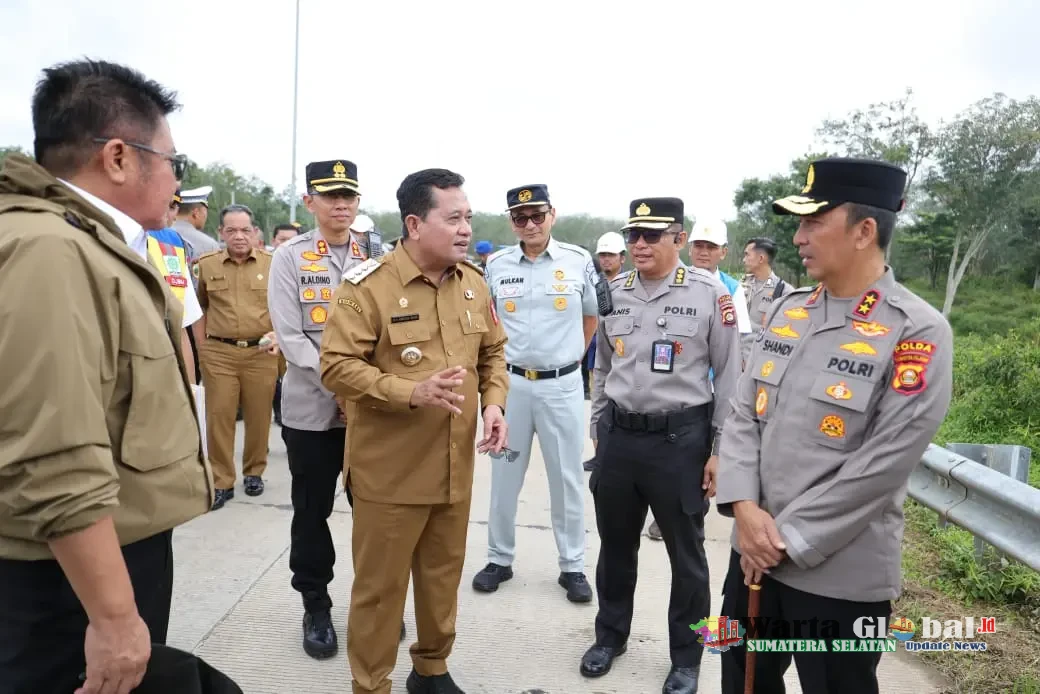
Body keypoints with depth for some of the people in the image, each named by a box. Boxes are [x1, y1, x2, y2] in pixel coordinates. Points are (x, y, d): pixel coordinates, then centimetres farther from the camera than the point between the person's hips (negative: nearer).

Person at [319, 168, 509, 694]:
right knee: (379, 586, 8)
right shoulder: (368, 285, -14)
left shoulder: (474, 284, 5)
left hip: (456, 467, 6)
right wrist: (412, 393, -26)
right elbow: (336, 366, -17)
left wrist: (493, 402, -3)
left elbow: (493, 353, 14)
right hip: (391, 470, -5)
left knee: (444, 576, 20)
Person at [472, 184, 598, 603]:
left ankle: (572, 566, 23)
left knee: (567, 477, 8)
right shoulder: (496, 265, 0)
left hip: (562, 385, -1)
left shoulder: (578, 261, -3)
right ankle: (499, 559, 27)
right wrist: (496, 362, 8)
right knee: (504, 475, 11)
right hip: (510, 382, 1)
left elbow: (592, 316, 10)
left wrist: (571, 357, 9)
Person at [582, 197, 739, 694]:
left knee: (685, 554, 13)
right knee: (615, 545, 18)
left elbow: (730, 375, -5)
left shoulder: (709, 293, -9)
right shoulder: (613, 292, 4)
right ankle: (610, 635, 41)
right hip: (618, 435, 4)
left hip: (680, 438, -3)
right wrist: (598, 431, 14)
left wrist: (720, 449, -6)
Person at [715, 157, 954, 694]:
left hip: (842, 576, -5)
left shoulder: (918, 332, -14)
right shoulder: (787, 310, 5)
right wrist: (744, 508, -11)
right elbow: (743, 415, 3)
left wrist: (787, 540, -15)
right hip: (752, 553, 6)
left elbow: (881, 466, -18)